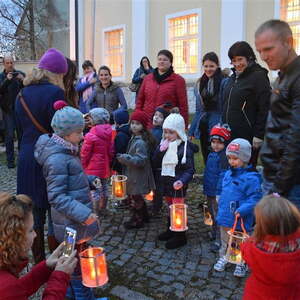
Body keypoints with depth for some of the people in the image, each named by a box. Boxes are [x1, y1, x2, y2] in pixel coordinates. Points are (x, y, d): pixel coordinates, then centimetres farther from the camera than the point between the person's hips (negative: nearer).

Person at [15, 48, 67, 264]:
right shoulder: (54, 92, -14)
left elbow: (22, 126, 14)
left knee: (34, 213, 17)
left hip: (26, 158, 7)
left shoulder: (23, 94, 8)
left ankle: (38, 262, 31)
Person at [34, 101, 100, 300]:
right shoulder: (57, 158, -24)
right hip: (73, 223, -10)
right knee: (79, 264, 7)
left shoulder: (66, 151, 7)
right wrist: (83, 214, -30)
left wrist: (90, 180, 5)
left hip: (75, 220, 10)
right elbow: (57, 197, -26)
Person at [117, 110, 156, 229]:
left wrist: (126, 158, -28)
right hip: (134, 174, 10)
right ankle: (144, 216, 40)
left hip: (138, 176, -10)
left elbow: (141, 160, -27)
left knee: (135, 197, 6)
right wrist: (125, 158, 6)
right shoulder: (135, 138, 7)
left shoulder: (141, 142, -24)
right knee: (136, 196, 23)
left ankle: (137, 220, 23)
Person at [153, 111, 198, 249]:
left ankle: (180, 236, 16)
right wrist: (160, 150, -13)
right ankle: (171, 230, 38)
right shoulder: (164, 144, 5)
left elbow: (190, 169, -16)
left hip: (178, 184, -7)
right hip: (166, 181, 7)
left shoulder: (185, 147, -16)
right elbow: (156, 163, 4)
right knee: (170, 206, 20)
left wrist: (182, 181, -33)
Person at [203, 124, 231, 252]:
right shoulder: (211, 155, 8)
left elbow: (223, 175, -20)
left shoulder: (224, 156, -18)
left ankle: (219, 240, 11)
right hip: (209, 192, 8)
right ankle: (214, 233, 40)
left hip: (218, 193, -8)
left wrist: (219, 193, -21)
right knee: (212, 214, 22)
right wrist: (205, 190, 19)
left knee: (218, 216, 1)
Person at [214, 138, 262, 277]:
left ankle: (242, 263, 33)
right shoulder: (228, 174, 3)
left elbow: (255, 198, -21)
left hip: (240, 220, -6)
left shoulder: (251, 178, -20)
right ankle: (223, 257, 43)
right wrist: (221, 210, 15)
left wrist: (242, 210, -30)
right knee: (225, 241, 24)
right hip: (224, 218, 6)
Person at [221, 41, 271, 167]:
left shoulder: (258, 76, -7)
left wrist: (259, 135, -17)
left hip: (248, 137, -7)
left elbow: (264, 109, -14)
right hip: (229, 135, 7)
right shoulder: (232, 78, 16)